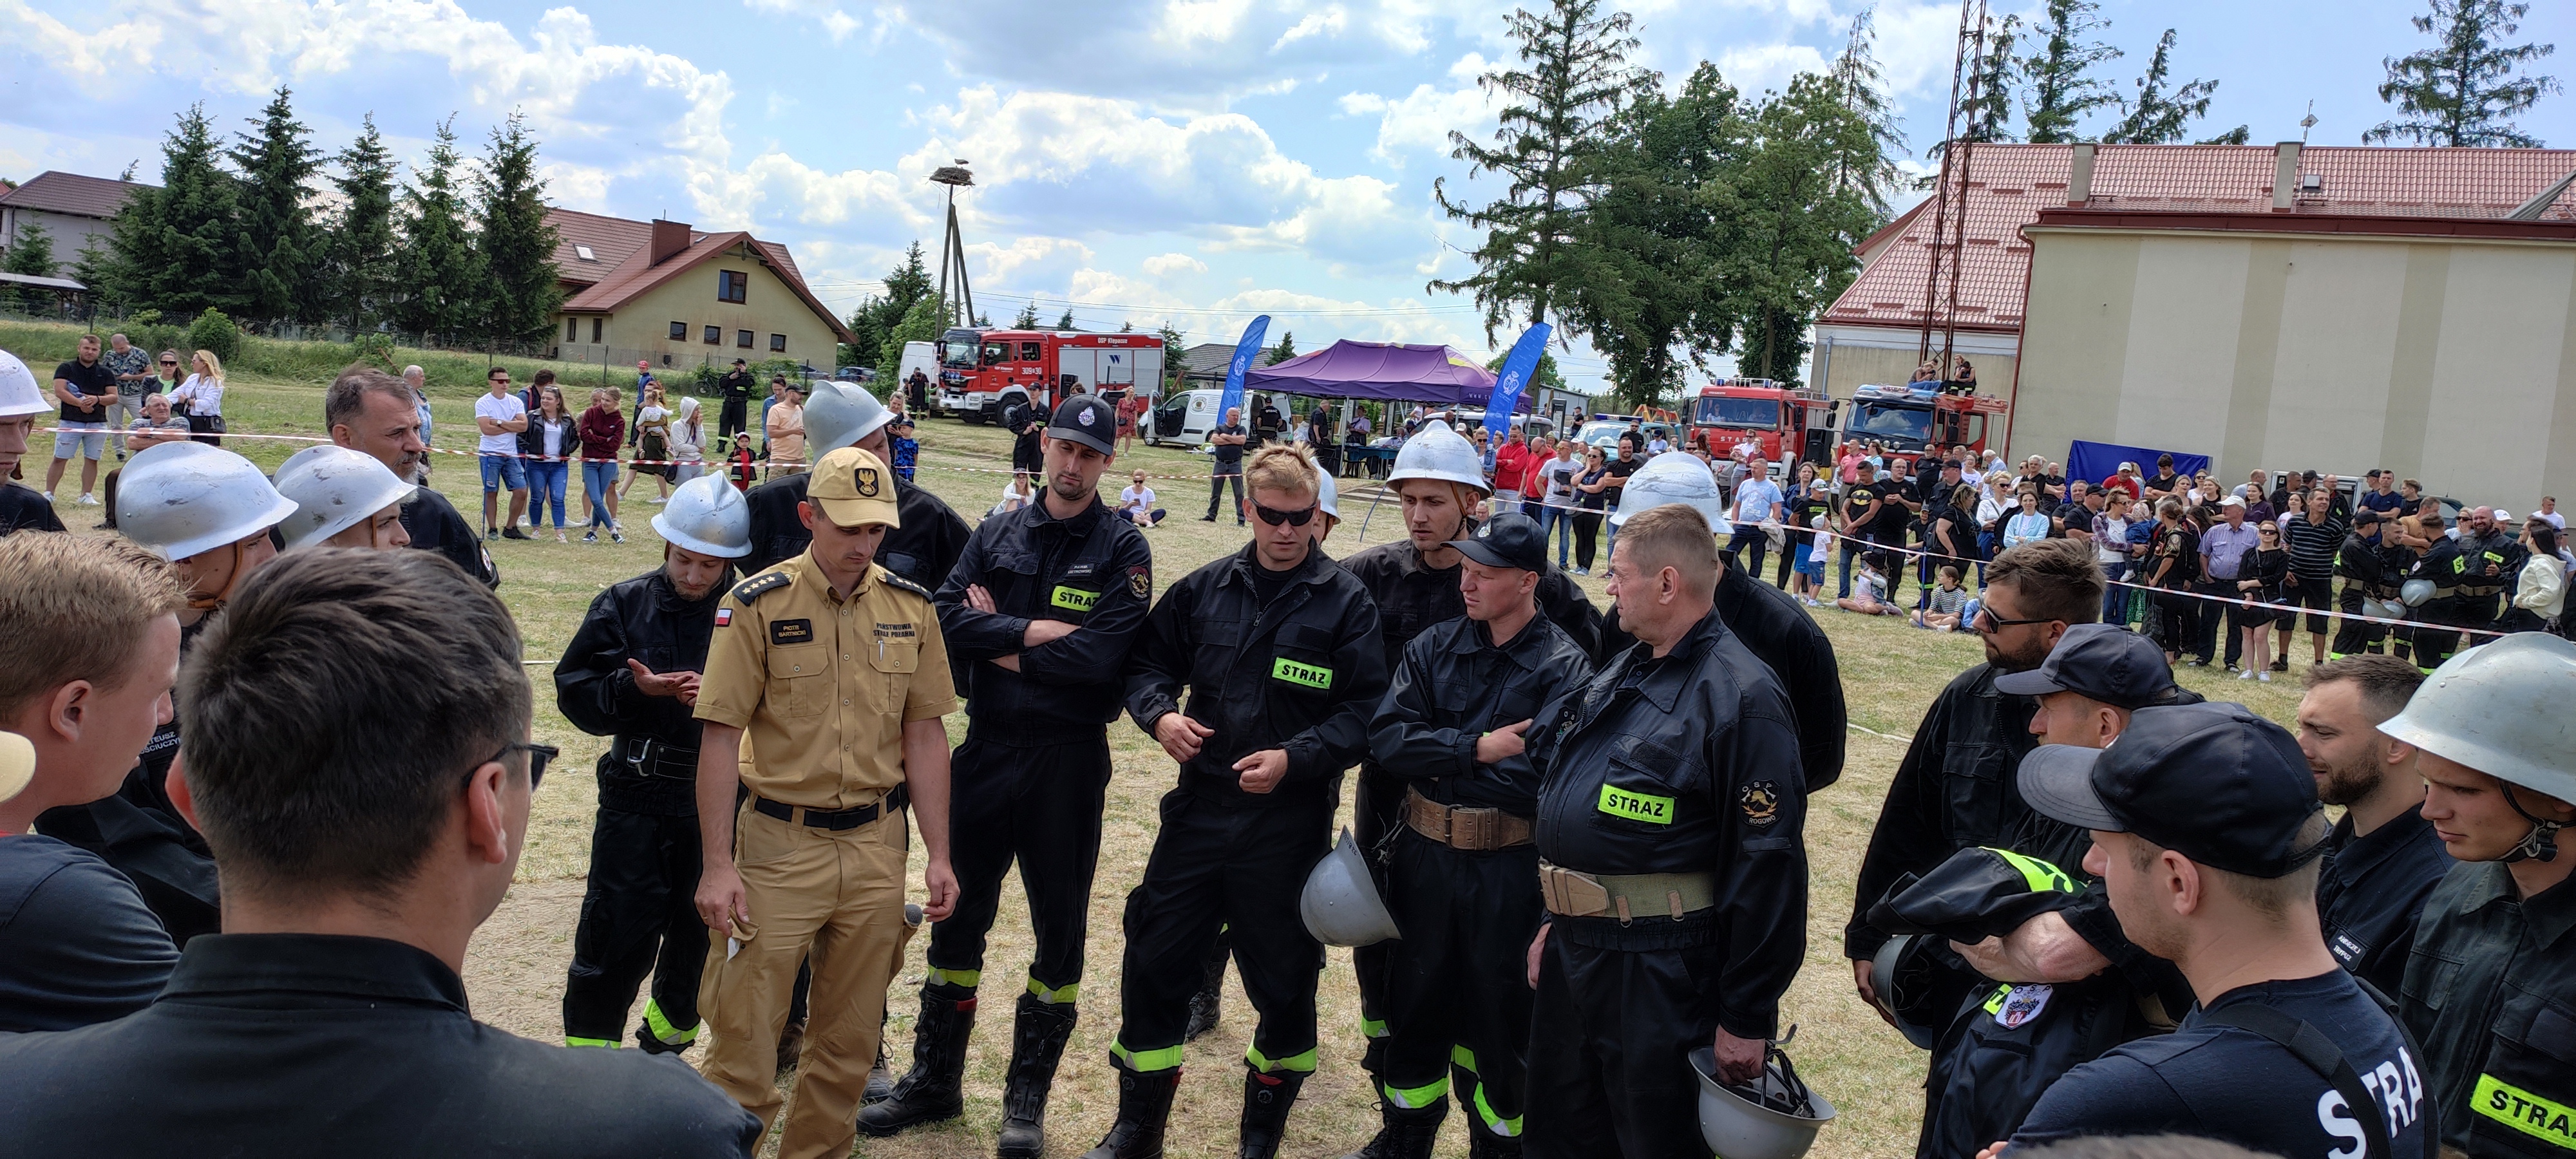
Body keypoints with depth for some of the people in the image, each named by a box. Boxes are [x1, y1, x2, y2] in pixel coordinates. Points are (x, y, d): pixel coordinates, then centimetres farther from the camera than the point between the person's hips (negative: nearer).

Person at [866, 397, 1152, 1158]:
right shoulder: (997, 536, 6)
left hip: (1069, 759, -3)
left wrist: (1000, 643, -11)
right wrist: (1035, 630, -17)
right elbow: (948, 617, -8)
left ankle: (1028, 1097, 23)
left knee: (1060, 927, 7)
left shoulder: (1122, 549, -5)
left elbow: (1099, 656, -18)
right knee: (958, 913, 12)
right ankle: (935, 1081, 29)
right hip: (986, 750, 3)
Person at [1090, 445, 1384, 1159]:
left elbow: (1366, 712, -11)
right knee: (1153, 966, 7)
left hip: (1289, 825, -3)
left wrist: (1294, 759, -22)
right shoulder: (1207, 588, 6)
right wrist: (1160, 712, -6)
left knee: (1282, 985, 11)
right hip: (1197, 811, 3)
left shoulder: (1347, 603, -6)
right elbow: (1148, 660, 15)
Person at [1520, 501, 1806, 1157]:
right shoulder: (1624, 672, 11)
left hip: (1661, 974, -9)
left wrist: (1747, 1019, -18)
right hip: (1573, 950, 9)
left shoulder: (1741, 696, -18)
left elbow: (1767, 866, -20)